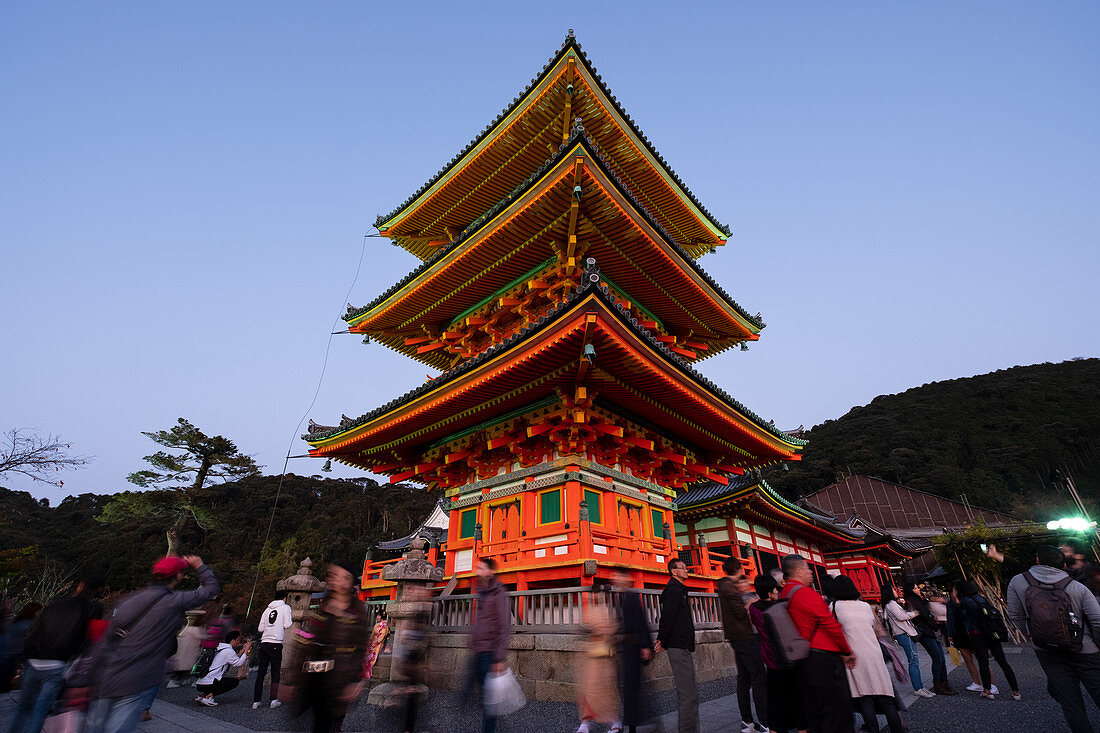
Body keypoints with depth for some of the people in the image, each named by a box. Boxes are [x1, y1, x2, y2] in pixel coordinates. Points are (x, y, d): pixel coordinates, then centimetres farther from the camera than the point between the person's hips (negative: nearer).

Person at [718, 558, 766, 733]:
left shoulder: (724, 586, 15)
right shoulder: (730, 587, -15)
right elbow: (741, 612, -20)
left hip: (735, 638, 9)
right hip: (745, 636, -9)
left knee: (743, 677, 12)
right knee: (758, 679, -5)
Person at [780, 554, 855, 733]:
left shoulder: (783, 595, 11)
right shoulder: (806, 593, -17)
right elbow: (831, 624, -13)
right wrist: (847, 652, 2)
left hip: (804, 663, 9)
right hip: (823, 659, -9)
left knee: (815, 709, 16)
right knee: (838, 708, -3)